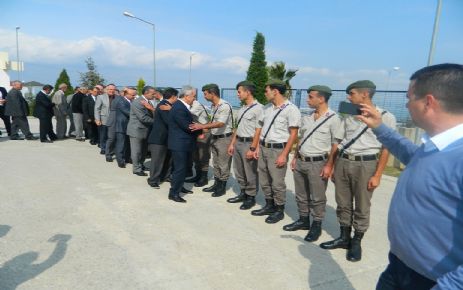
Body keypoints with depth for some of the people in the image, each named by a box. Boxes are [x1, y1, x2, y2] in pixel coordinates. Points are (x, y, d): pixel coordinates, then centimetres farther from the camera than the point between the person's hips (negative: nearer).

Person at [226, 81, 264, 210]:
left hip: (249, 143, -8)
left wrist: (252, 148, -20)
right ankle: (243, 193, 32)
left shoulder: (258, 108, -14)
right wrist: (232, 143, 16)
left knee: (250, 173, 4)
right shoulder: (242, 108, 11)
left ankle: (251, 197, 19)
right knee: (239, 171, 17)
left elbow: (258, 130, -18)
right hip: (238, 142, 9)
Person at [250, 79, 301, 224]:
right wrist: (258, 147, 12)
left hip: (278, 150, -7)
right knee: (264, 181, 15)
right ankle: (269, 206, 31)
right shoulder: (267, 108, 11)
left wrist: (284, 155, -17)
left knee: (277, 183, 1)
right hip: (263, 148, 8)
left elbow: (293, 134, -14)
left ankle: (279, 210, 18)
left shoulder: (291, 109, -12)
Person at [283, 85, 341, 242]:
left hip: (318, 163, -6)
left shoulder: (333, 119, -10)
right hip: (300, 161, 7)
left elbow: (336, 145, -11)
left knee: (317, 198, 5)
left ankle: (316, 226, 20)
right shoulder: (306, 117, 10)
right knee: (301, 195, 16)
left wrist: (329, 165, -16)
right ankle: (303, 220, 32)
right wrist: (295, 157, 13)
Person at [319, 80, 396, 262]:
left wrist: (377, 175, -10)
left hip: (365, 164, -5)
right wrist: (329, 165, 12)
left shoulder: (385, 117, -6)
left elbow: (386, 148, -7)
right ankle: (344, 237, 31)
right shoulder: (348, 116, 10)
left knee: (361, 208, 8)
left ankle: (356, 242, 26)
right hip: (342, 162, 5)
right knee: (343, 204, 14)